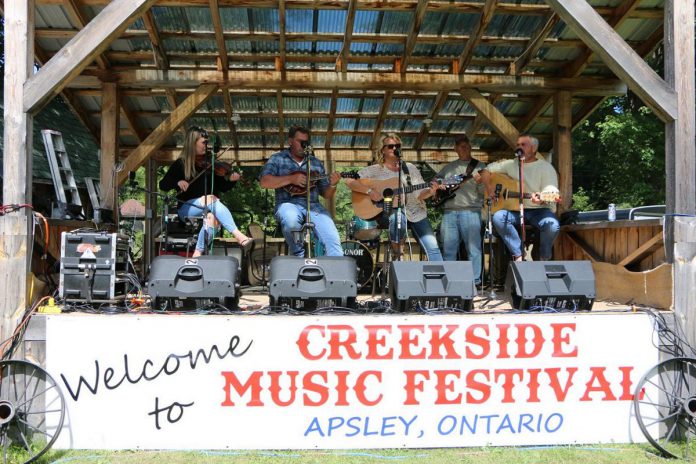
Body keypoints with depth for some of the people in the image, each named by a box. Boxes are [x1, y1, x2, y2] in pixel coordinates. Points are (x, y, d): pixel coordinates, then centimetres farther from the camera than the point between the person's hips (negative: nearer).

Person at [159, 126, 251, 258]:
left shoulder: (210, 164, 11)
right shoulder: (180, 164, 6)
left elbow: (222, 187, 11)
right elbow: (163, 185, 2)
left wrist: (230, 180, -10)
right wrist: (177, 182, -17)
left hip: (208, 209, 2)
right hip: (187, 209, -2)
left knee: (212, 216, -35)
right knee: (211, 199, -31)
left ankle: (197, 254, -37)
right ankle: (238, 235, -42)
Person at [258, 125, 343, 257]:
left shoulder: (316, 163, 19)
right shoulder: (278, 158, 10)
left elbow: (326, 195, 19)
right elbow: (264, 182, -6)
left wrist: (333, 185, -5)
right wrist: (291, 179, -14)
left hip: (313, 206, 3)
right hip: (288, 204, -2)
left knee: (333, 240, -24)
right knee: (291, 219, -39)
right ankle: (299, 255, -14)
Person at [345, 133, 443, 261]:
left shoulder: (410, 168, 9)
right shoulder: (375, 170, 1)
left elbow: (420, 194, 3)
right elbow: (349, 181, -8)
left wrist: (431, 191, -19)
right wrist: (369, 191, -20)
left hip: (415, 212, 3)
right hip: (390, 211, -3)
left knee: (433, 247, -8)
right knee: (397, 217, -37)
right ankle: (397, 257, -15)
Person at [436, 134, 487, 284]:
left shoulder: (479, 166, 8)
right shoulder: (449, 167, 20)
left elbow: (485, 192, 2)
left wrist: (480, 183, -18)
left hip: (470, 211, -3)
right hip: (449, 211, 4)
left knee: (473, 247, -4)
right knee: (448, 248, 5)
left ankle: (475, 280, 1)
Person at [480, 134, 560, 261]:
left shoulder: (546, 167, -1)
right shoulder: (510, 164, 11)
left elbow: (551, 192, -12)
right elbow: (486, 170, 17)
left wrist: (541, 199, -36)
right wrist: (490, 188, -1)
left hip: (539, 209, -2)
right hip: (515, 209, 3)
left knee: (552, 225, -35)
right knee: (498, 217, -30)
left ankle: (544, 260, -5)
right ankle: (518, 256, -21)